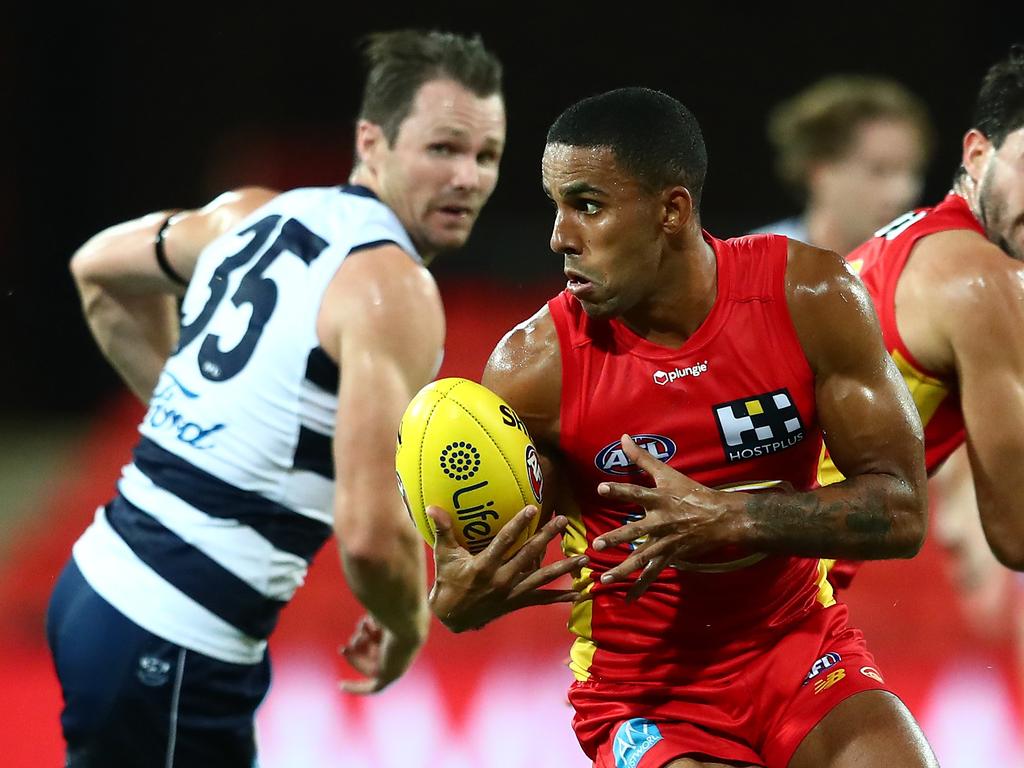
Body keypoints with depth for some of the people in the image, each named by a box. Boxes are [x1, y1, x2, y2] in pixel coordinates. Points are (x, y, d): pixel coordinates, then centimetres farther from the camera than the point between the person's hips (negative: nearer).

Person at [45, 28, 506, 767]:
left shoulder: (258, 213, 10)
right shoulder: (392, 289, -14)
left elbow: (99, 269, 30)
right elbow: (369, 532, -23)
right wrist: (408, 629, -2)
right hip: (173, 645, -9)